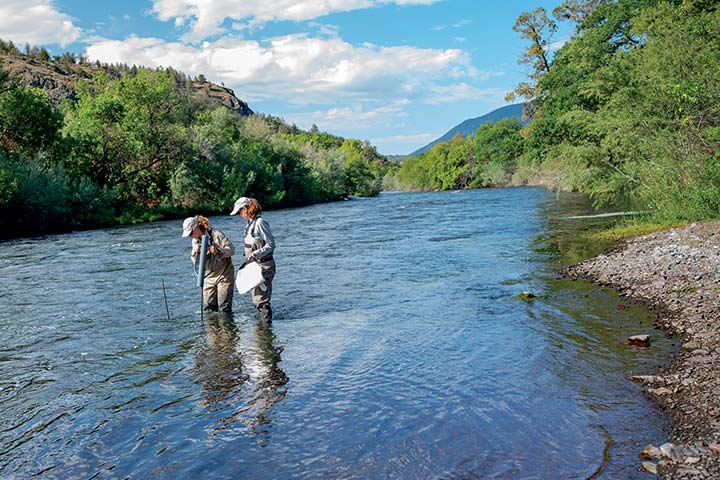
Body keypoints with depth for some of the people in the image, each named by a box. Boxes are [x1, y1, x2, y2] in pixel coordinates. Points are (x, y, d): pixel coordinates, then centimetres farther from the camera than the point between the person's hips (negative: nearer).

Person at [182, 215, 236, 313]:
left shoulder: (216, 234, -13)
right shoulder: (195, 241, 6)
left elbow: (231, 249, -15)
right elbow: (195, 262, 6)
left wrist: (218, 250, -31)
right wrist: (195, 252, -14)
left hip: (224, 275, -6)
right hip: (208, 277, 6)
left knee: (224, 307, -6)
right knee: (208, 307, 3)